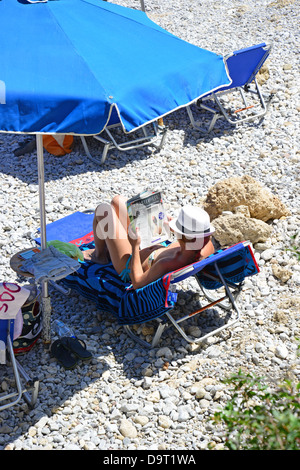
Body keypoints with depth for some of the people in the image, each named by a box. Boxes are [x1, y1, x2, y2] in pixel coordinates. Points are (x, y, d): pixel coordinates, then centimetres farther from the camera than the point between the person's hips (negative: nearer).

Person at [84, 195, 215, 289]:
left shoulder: (168, 265, -48)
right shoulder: (208, 246, -28)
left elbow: (137, 283, -33)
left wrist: (135, 247, -29)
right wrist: (176, 229, 0)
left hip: (129, 267, -7)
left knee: (103, 209, 2)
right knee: (118, 200, 18)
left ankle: (99, 254, 30)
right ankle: (106, 248, 44)